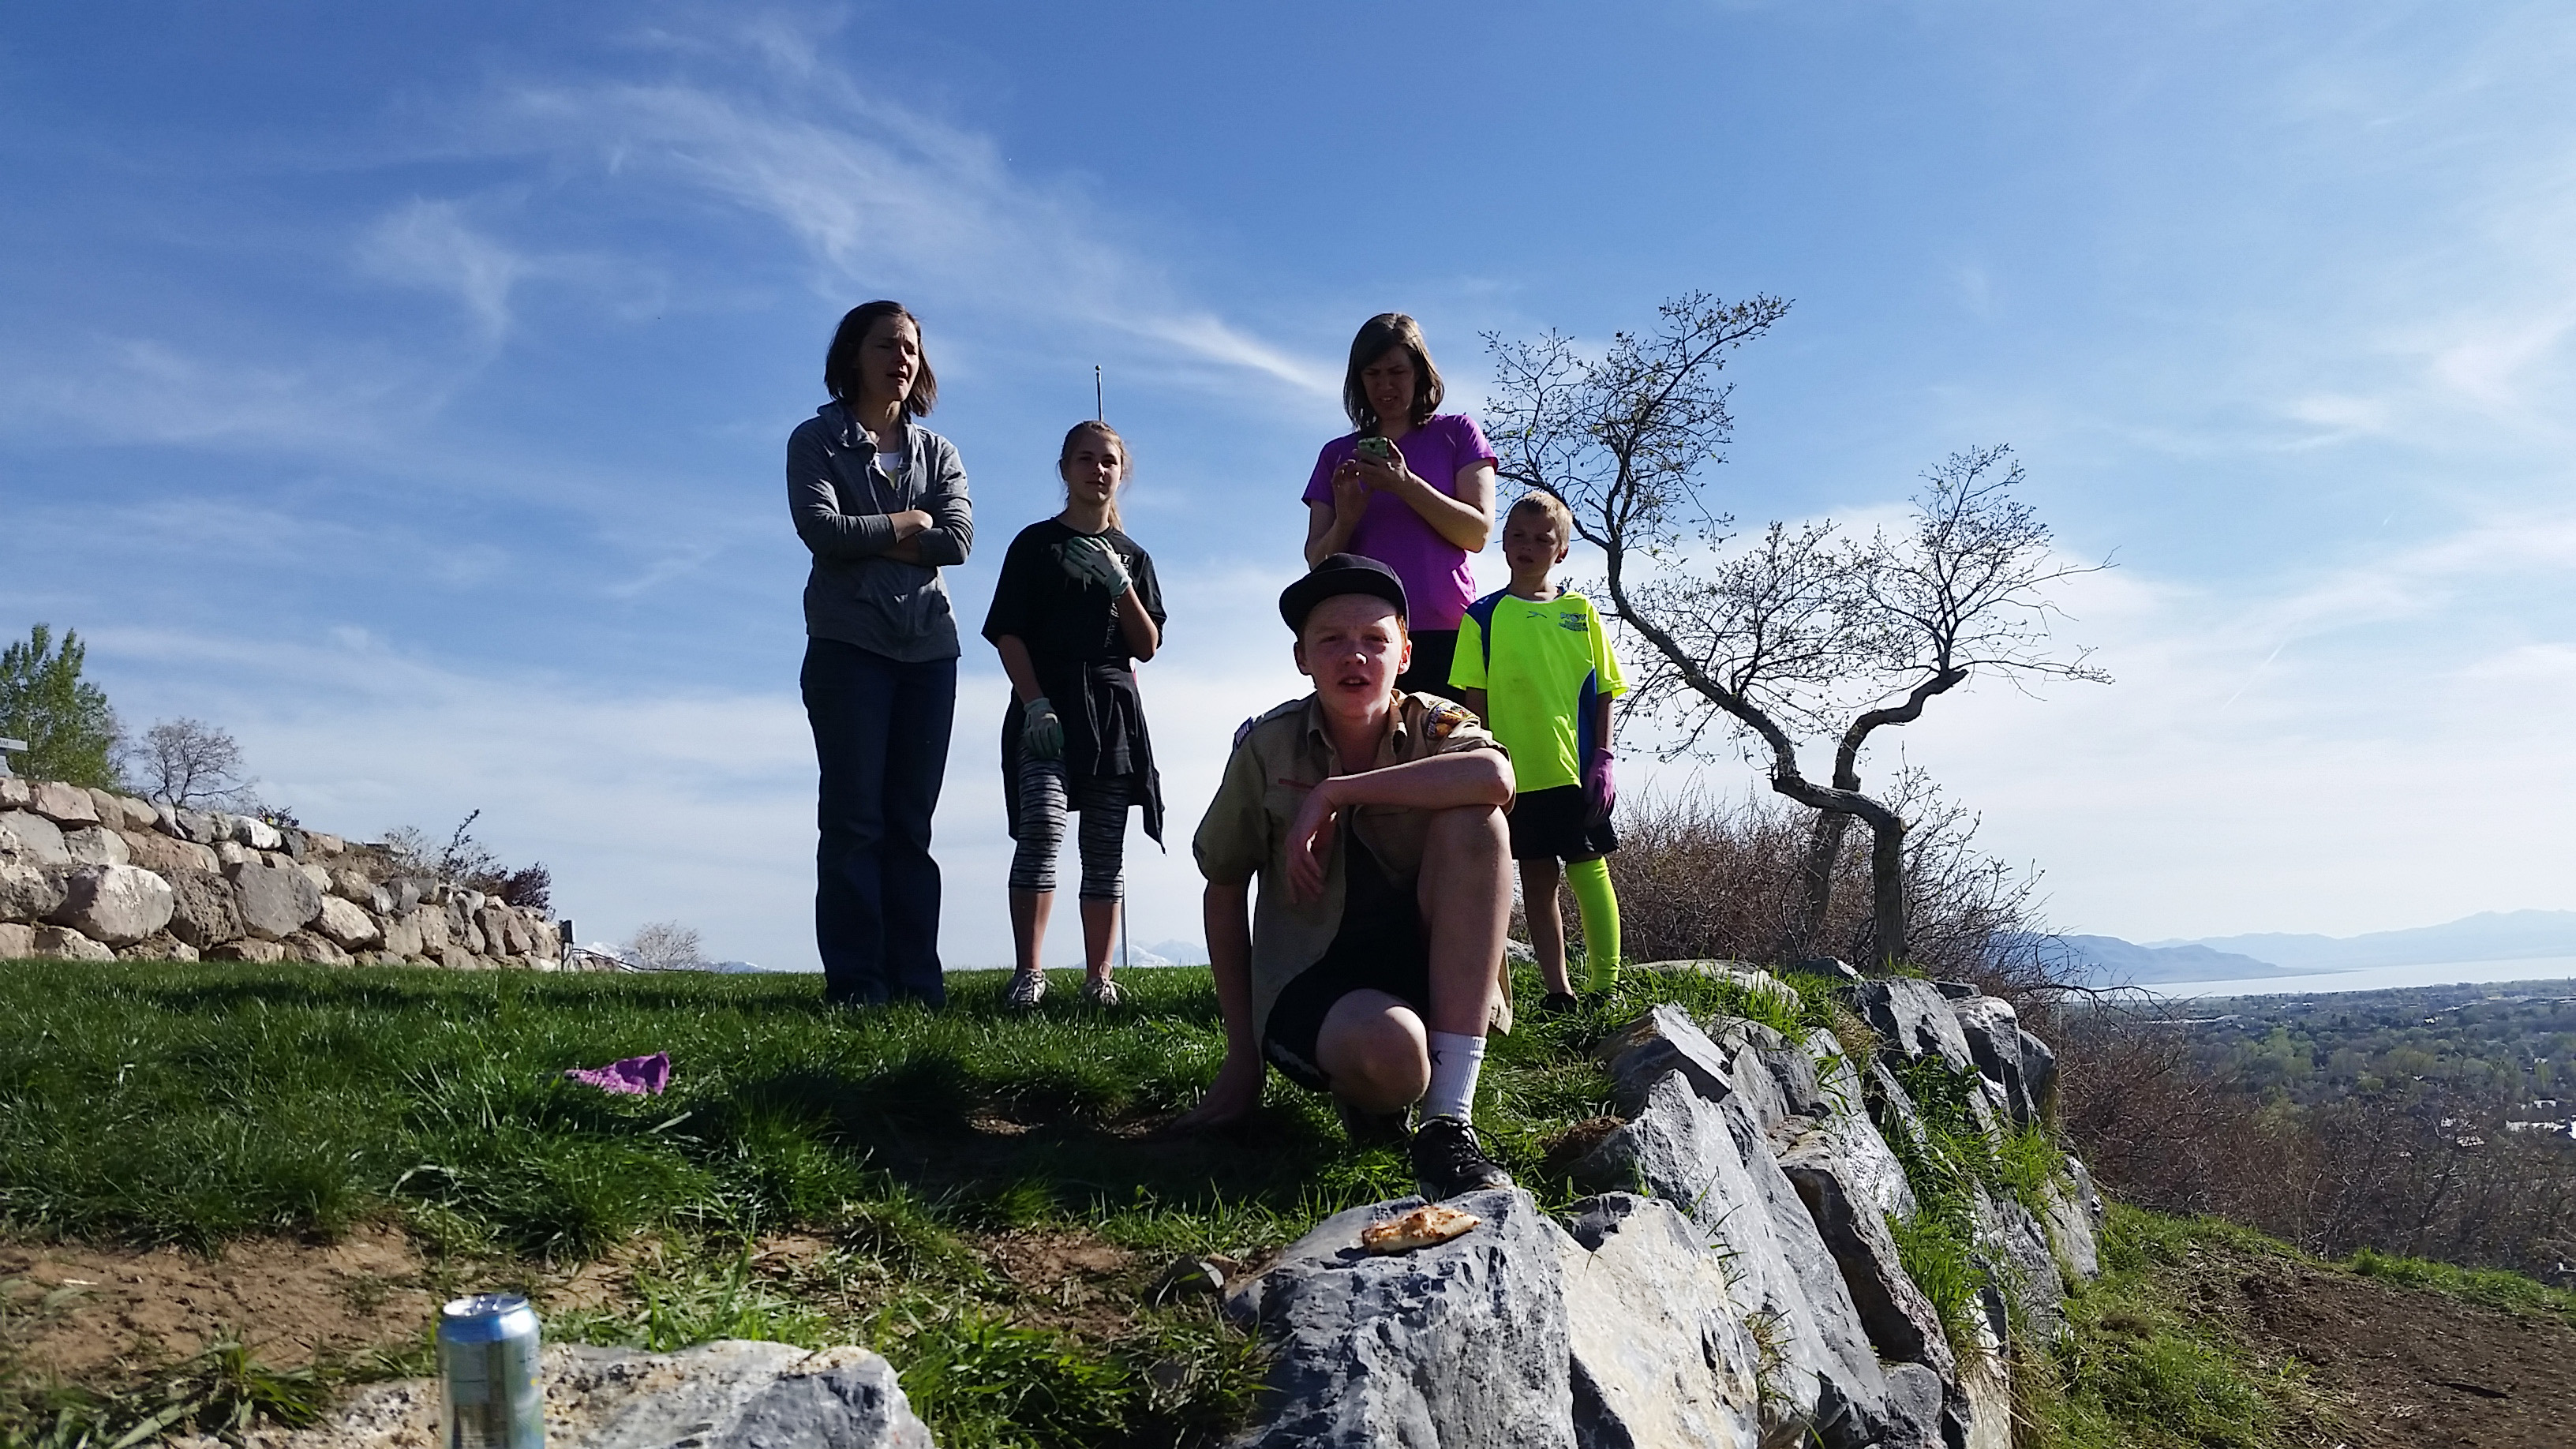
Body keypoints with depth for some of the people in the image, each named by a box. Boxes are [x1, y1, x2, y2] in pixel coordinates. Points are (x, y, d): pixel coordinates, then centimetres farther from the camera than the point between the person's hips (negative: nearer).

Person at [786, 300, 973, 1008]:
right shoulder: (817, 440, 6)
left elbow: (958, 540, -2)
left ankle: (915, 978, 3)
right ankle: (854, 981, -4)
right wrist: (908, 524, -2)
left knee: (912, 819, 3)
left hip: (930, 649, 4)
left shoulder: (937, 451, 16)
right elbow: (821, 529, -12)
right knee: (854, 816, -5)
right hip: (848, 645, -3)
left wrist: (865, 541, -7)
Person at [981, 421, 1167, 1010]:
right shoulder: (1036, 543, 7)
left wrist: (1118, 584, -7)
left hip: (1112, 708, 4)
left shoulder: (1133, 557, 17)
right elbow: (1008, 634, -2)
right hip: (1046, 707, -4)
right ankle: (1029, 973, -19)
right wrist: (1035, 705, -14)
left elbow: (1147, 646, 7)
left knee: (1105, 849, 3)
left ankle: (1099, 978, 7)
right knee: (1042, 828, -19)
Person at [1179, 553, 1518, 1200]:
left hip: (1425, 963, 2)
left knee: (1473, 820, -27)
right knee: (1386, 1050, -39)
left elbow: (1496, 776, -32)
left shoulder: (1437, 728, -6)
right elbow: (1224, 890, 4)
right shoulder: (1267, 747, -5)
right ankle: (1361, 1093, 4)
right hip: (1311, 974, -2)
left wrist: (1333, 793, -29)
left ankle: (1449, 1120, -27)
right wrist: (1242, 1056, 2)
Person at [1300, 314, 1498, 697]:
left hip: (1444, 635, -2)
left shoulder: (1456, 432, 14)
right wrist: (1346, 519, -6)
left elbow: (1477, 533, 2)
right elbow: (1317, 562, 14)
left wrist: (1405, 485, -10)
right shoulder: (1337, 455, 20)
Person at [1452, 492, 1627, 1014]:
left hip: (1577, 769, 0)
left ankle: (1605, 986, 6)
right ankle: (1558, 990, 14)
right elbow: (1475, 699, 3)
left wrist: (1603, 757, -2)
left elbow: (1604, 691, 7)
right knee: (1536, 878, 7)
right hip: (1516, 773, 1)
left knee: (1590, 870, 0)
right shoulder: (1484, 616, 5)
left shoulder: (1580, 611, 6)